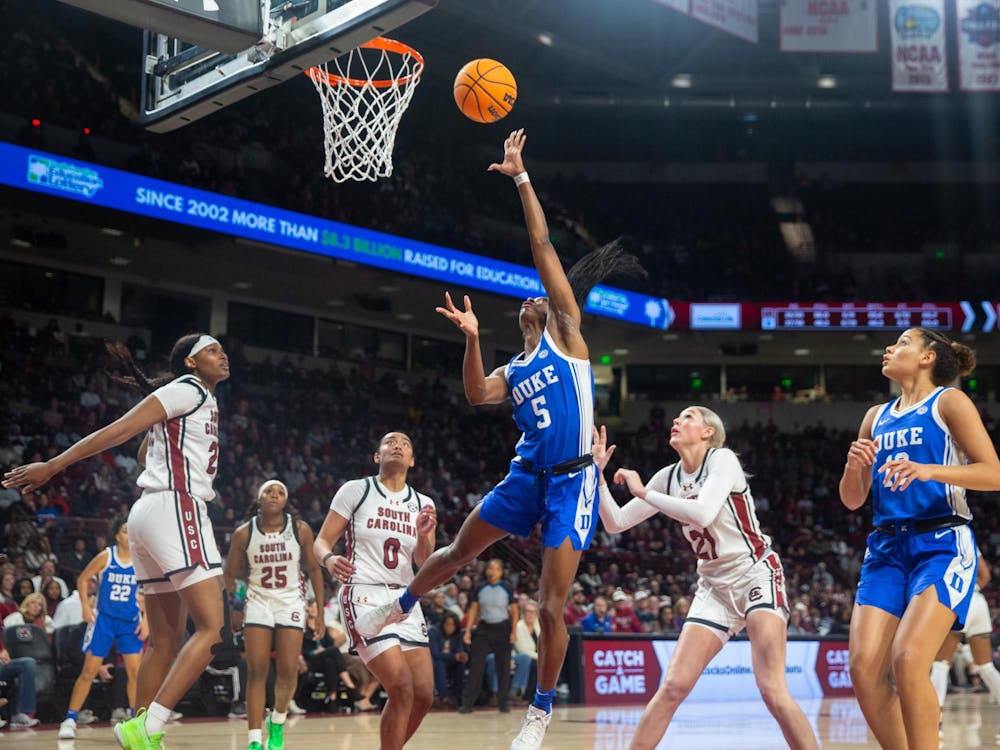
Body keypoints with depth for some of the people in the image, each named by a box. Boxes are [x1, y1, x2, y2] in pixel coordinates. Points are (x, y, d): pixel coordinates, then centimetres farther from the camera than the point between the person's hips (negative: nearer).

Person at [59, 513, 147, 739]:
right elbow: (83, 579, 2)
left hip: (130, 622, 2)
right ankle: (70, 720, 7)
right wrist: (85, 606, -9)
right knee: (89, 671, -1)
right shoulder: (106, 557, -8)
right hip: (104, 619, -2)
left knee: (135, 670, -5)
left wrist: (145, 619, -4)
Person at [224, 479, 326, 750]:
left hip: (290, 602, 0)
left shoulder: (300, 530, -6)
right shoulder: (243, 534, -6)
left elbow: (313, 570, 3)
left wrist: (320, 611, 2)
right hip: (258, 601, 0)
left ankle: (277, 721, 23)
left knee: (288, 672, -5)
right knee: (256, 671, -8)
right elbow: (230, 575, 7)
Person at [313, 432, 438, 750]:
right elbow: (322, 540, -2)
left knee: (424, 696, 0)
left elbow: (425, 563, 7)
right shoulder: (356, 490, -1)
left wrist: (423, 535, -13)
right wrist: (329, 559, -24)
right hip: (364, 597, -5)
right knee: (402, 689, -19)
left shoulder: (422, 504, 10)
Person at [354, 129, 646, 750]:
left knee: (551, 604, -7)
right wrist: (472, 338, -14)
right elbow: (477, 394, -4)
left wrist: (522, 178, -3)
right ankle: (403, 606, 44)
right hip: (527, 476, 5)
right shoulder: (512, 373, 19)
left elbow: (543, 247, -1)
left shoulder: (566, 333, 5)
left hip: (571, 482, -5)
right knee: (459, 551, 15)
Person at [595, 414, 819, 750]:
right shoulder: (669, 476, 7)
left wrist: (644, 492, -18)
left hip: (756, 574, -5)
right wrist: (598, 473, -3)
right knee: (673, 686, -4)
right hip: (714, 586, 6)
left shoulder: (722, 458, -11)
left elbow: (702, 514, -28)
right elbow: (616, 523, 8)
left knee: (772, 690, -18)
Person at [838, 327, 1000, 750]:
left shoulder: (948, 401, 3)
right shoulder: (877, 417, 19)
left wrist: (929, 470, -22)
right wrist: (853, 465, -2)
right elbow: (852, 500, 20)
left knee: (908, 660, -23)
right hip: (887, 549, 6)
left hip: (941, 544, -6)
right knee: (864, 667, -10)